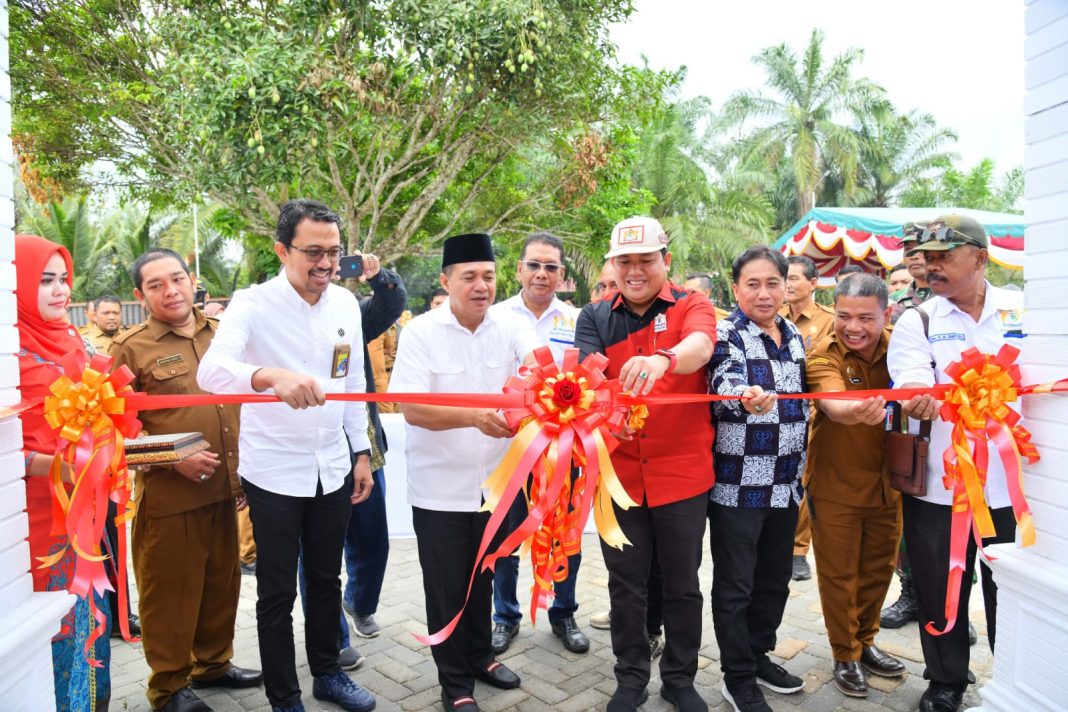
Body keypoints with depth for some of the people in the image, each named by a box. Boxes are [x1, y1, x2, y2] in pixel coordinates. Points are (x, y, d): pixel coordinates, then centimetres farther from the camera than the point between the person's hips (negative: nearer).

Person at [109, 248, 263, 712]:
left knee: (222, 583, 16)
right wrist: (174, 459, -18)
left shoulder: (222, 335, 8)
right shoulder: (130, 348, -6)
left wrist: (245, 469, 11)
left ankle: (213, 663, 37)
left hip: (224, 489, 5)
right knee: (170, 592, 8)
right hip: (168, 495, -5)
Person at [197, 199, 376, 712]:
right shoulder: (252, 305, -14)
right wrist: (271, 376, -51)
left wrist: (361, 452, 9)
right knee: (278, 593, 9)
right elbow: (210, 370, -31)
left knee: (326, 580, 20)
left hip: (333, 469, 4)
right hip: (274, 473, -4)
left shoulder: (346, 303, 0)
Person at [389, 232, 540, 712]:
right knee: (447, 586, 10)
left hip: (494, 480, 3)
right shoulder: (421, 332, -13)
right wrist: (475, 416, -37)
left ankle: (480, 656, 44)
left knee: (482, 577, 21)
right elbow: (412, 409, -22)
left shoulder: (510, 326, -5)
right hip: (440, 485, -3)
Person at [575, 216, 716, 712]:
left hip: (682, 473, -1)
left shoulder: (692, 307, -2)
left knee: (682, 584, 14)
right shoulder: (594, 318, 4)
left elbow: (699, 347, -25)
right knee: (625, 585, 14)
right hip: (617, 472, 1)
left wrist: (663, 360, -48)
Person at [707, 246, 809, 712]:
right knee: (735, 586, 3)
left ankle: (758, 654, 36)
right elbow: (723, 383, -28)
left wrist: (801, 471, 20)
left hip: (786, 484, 6)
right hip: (737, 484, -6)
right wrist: (747, 396, -50)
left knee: (775, 577, 17)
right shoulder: (725, 335, -8)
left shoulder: (794, 338, 11)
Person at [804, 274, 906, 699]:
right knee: (839, 573, 8)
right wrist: (857, 411, -57)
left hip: (886, 480, 4)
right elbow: (833, 406, -36)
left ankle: (865, 642, 40)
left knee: (878, 568, 18)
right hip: (835, 484, -4)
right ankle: (845, 656, 28)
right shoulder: (823, 357, -18)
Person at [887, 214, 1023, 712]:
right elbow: (913, 390, -16)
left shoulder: (1023, 311, 3)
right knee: (941, 592, 11)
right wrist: (919, 400, -39)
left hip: (1011, 483, 1)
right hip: (938, 487, -1)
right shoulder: (917, 321, -1)